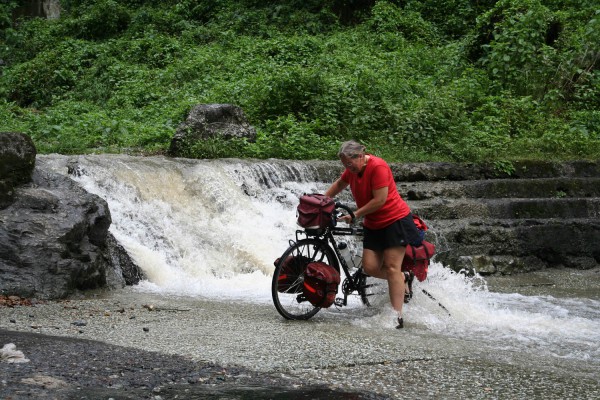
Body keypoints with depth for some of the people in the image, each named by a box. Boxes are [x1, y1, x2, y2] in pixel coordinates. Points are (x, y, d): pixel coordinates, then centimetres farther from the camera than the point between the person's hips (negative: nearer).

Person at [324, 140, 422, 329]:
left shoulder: (377, 167, -20)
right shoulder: (353, 168, 5)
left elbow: (380, 200, -24)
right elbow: (339, 184, 24)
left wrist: (355, 215, -18)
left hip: (395, 220, -8)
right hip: (373, 225, 8)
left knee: (391, 267, -13)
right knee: (370, 267, -5)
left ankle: (397, 316, -13)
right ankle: (403, 278, 22)